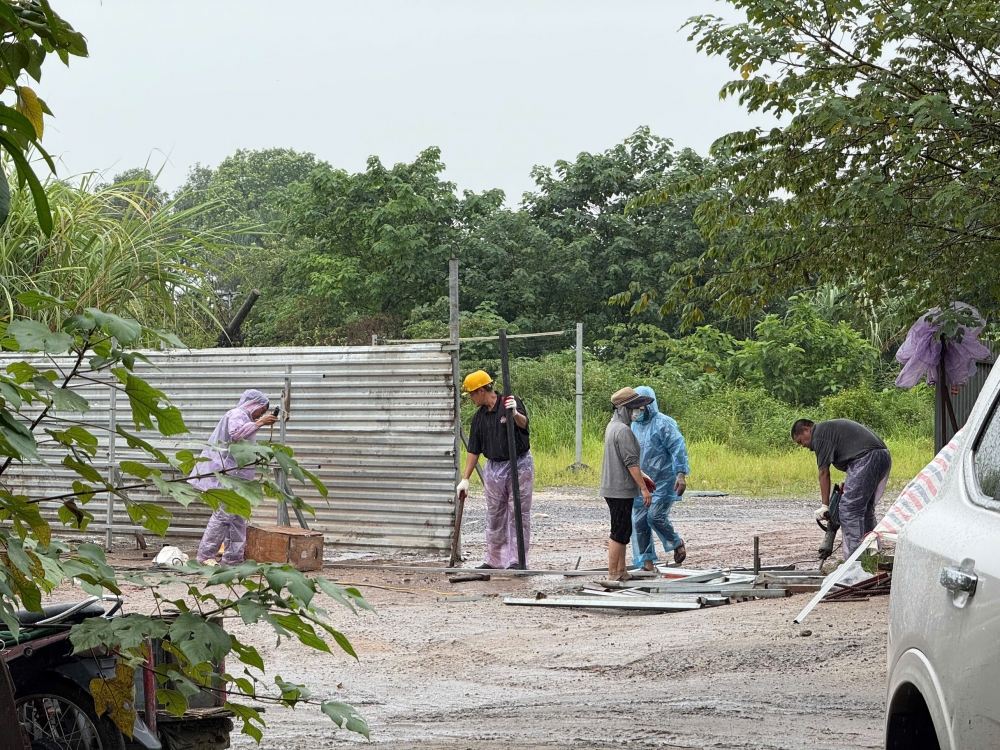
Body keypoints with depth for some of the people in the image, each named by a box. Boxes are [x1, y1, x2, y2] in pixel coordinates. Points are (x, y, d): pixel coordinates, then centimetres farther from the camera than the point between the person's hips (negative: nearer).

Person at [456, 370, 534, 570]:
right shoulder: (479, 417, 7)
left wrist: (515, 413, -52)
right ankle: (495, 561, 19)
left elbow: (523, 423, -30)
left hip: (519, 465, -6)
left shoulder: (511, 403, -10)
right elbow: (474, 450, 9)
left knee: (519, 514, -4)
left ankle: (518, 560, -1)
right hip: (493, 468, 6)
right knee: (494, 516, 11)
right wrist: (465, 479, 4)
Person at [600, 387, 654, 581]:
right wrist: (644, 488, -18)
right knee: (619, 533, -5)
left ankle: (621, 572, 20)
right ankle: (613, 574, -2)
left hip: (613, 489, 10)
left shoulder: (613, 426, 14)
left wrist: (642, 478, 28)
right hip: (621, 490, -10)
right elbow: (631, 462, -21)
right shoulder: (623, 430, -19)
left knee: (623, 531, 15)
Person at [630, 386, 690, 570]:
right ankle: (646, 562, 8)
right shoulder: (634, 425, 13)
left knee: (656, 516, -17)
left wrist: (681, 474, -24)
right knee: (639, 522, 1)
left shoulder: (663, 423, -9)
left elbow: (679, 448, -15)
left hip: (662, 482, -7)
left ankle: (677, 543, 11)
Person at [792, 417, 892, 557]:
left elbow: (824, 472, -3)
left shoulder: (819, 435, -1)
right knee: (866, 509, 19)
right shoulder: (831, 427, 28)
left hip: (866, 459, -10)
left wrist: (825, 505, 0)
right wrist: (848, 483, 20)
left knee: (849, 510, -8)